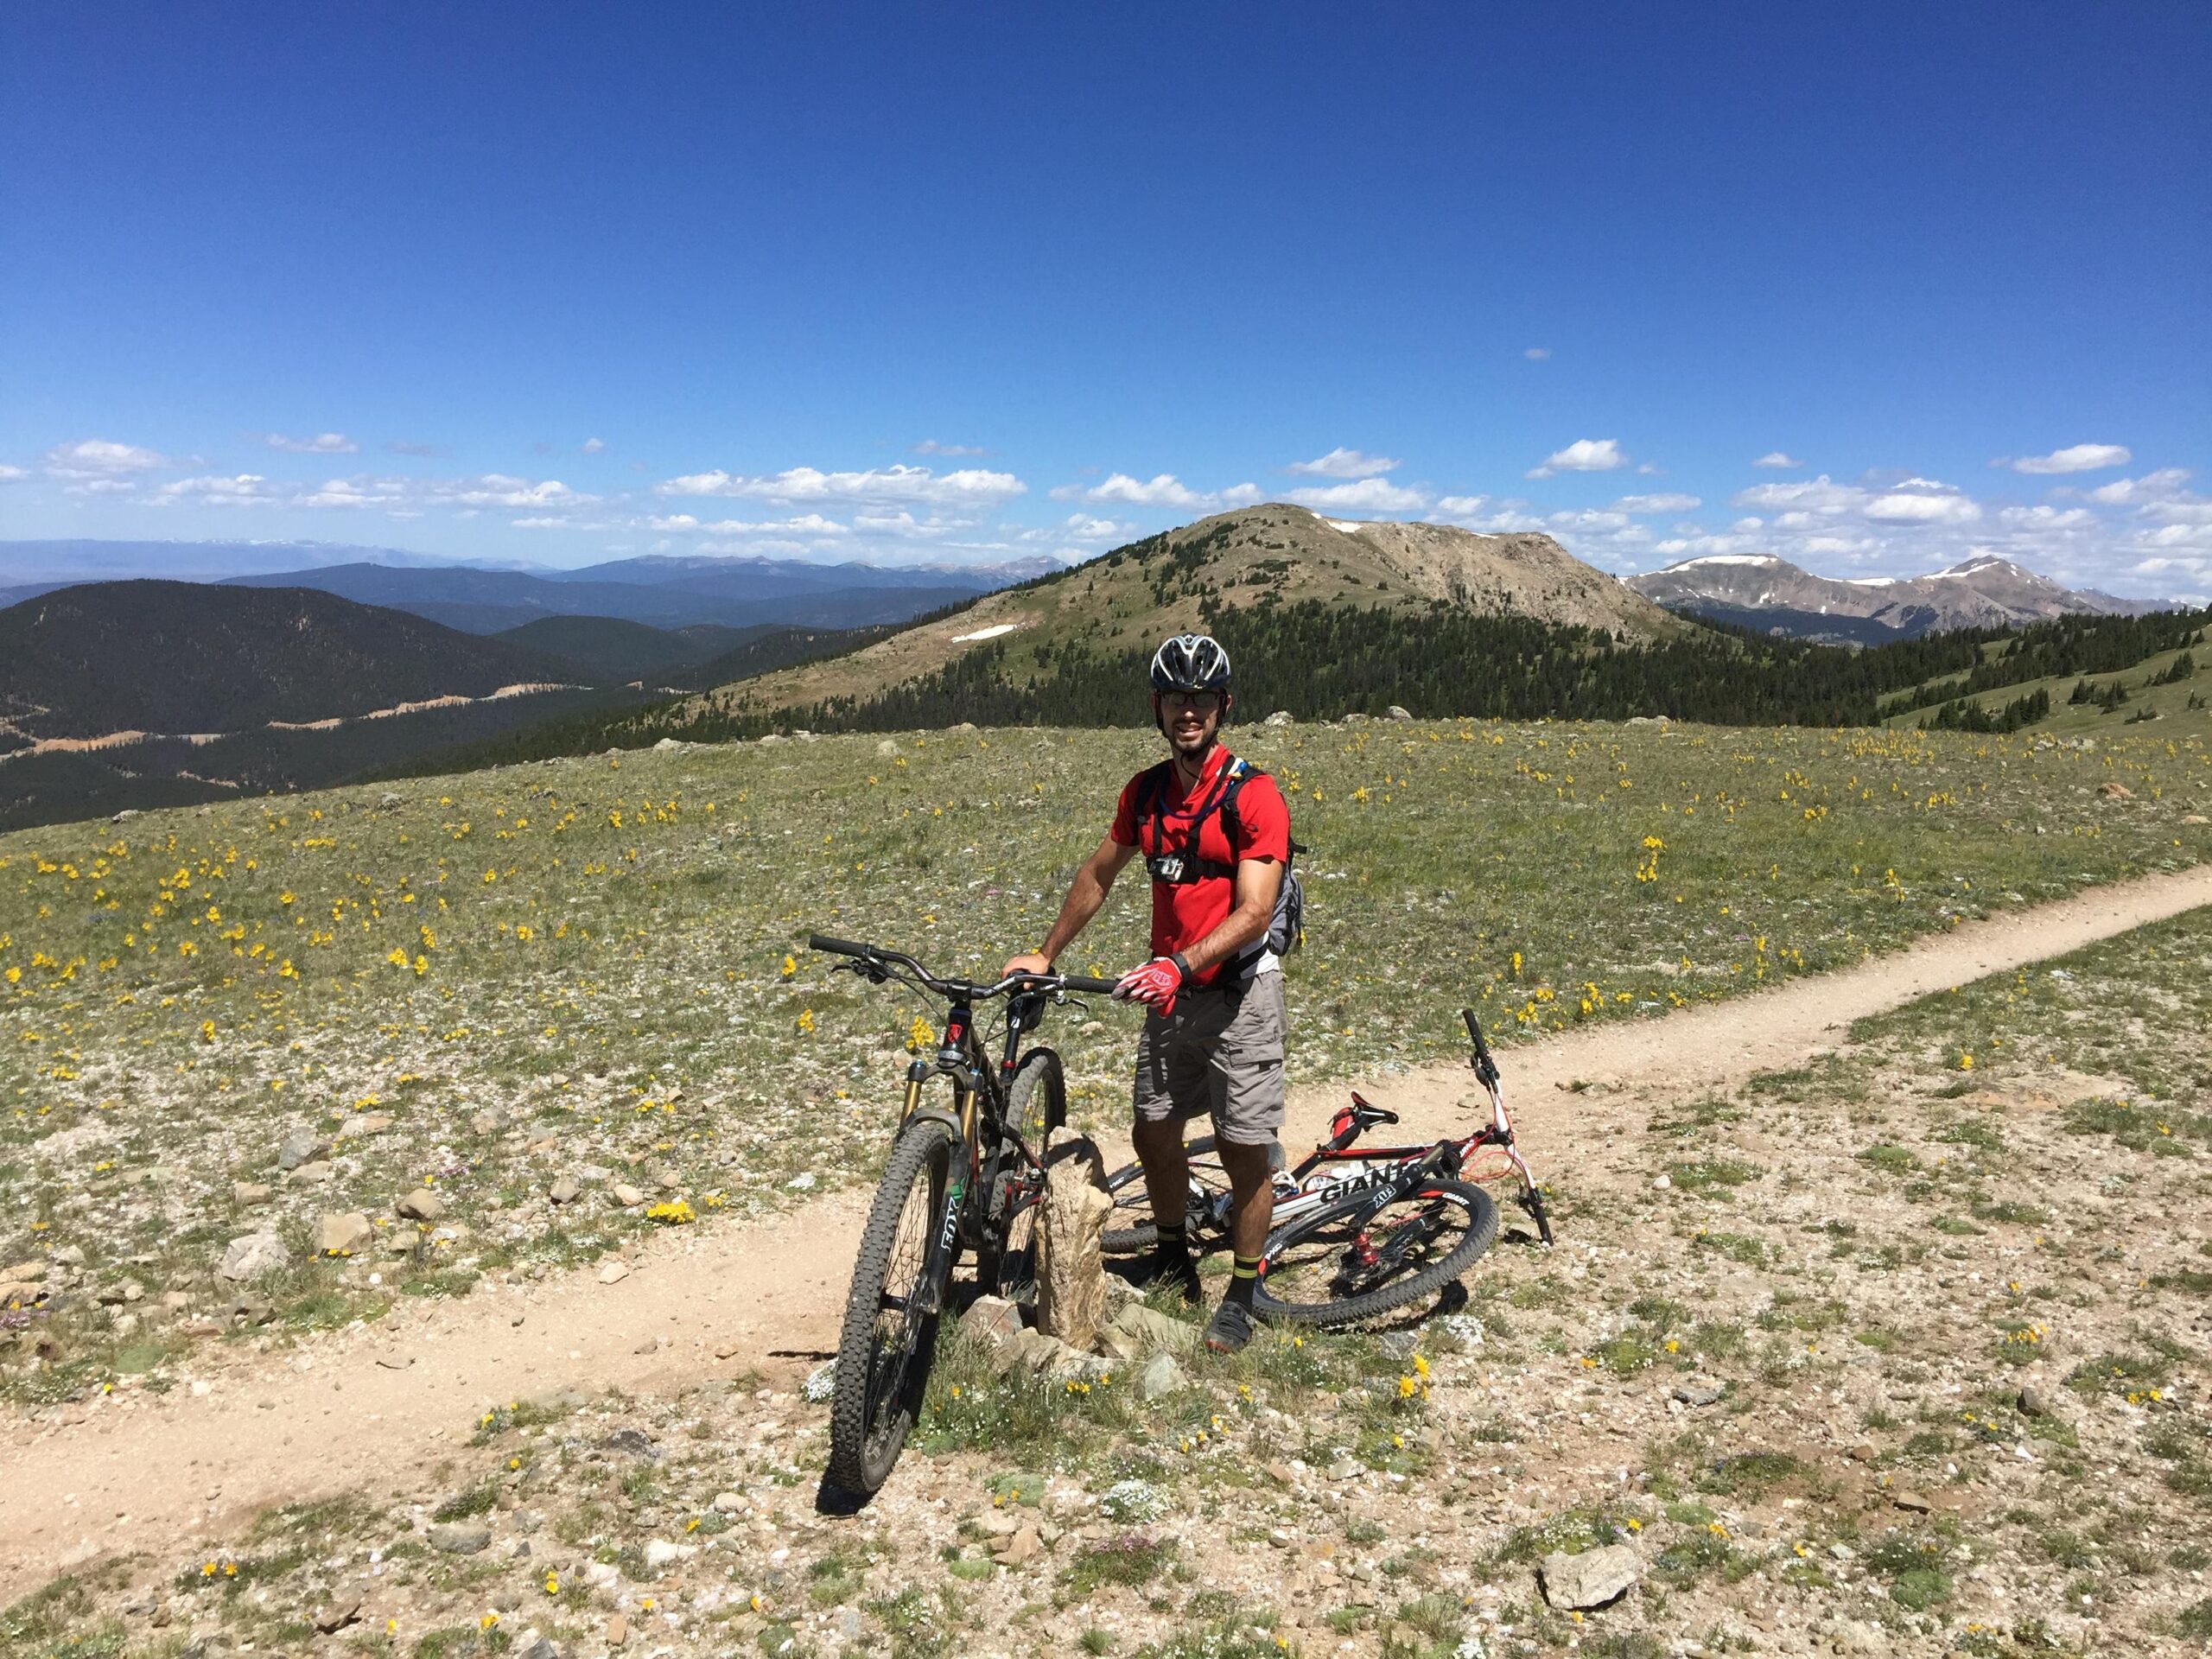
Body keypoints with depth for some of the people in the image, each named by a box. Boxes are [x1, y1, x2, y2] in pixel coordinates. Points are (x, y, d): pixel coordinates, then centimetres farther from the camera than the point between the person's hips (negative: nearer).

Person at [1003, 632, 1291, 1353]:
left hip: (1238, 991, -6)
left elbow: (1253, 913, -23)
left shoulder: (1253, 796, -16)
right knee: (1154, 1132, 13)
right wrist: (1045, 955, 16)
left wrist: (1177, 966, -34)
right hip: (1169, 993, 6)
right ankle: (1173, 1260, 36)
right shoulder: (1145, 792, 3)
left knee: (1245, 1151, 2)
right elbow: (1098, 875, 16)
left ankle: (1242, 1294, 21)